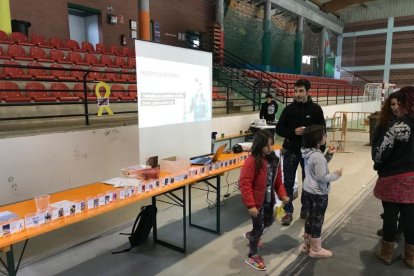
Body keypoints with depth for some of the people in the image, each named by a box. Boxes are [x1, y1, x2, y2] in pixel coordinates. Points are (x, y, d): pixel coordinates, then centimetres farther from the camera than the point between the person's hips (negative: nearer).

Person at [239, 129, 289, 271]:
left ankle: (251, 235, 52)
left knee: (269, 221, 24)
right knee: (259, 228, 6)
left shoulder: (274, 160, 0)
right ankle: (252, 256, 27)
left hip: (269, 200, 7)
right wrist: (250, 205, -26)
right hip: (256, 202, -7)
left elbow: (278, 180, 10)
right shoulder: (251, 162, -23)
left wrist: (282, 194, -2)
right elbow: (245, 184, -24)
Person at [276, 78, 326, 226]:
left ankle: (305, 209, 29)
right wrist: (293, 131, -17)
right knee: (288, 183, 4)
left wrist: (320, 151, -3)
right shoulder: (289, 109, -1)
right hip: (291, 151, 0)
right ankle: (288, 212, 15)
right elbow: (279, 129, 0)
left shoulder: (316, 109, -2)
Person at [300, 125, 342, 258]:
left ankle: (307, 244, 34)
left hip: (308, 190, 9)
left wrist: (329, 155, 4)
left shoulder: (308, 152, 2)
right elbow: (322, 177, -25)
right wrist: (336, 174, -10)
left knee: (311, 217, 21)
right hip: (318, 193, -9)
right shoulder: (318, 156, -27)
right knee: (318, 220, 6)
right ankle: (315, 249, 21)